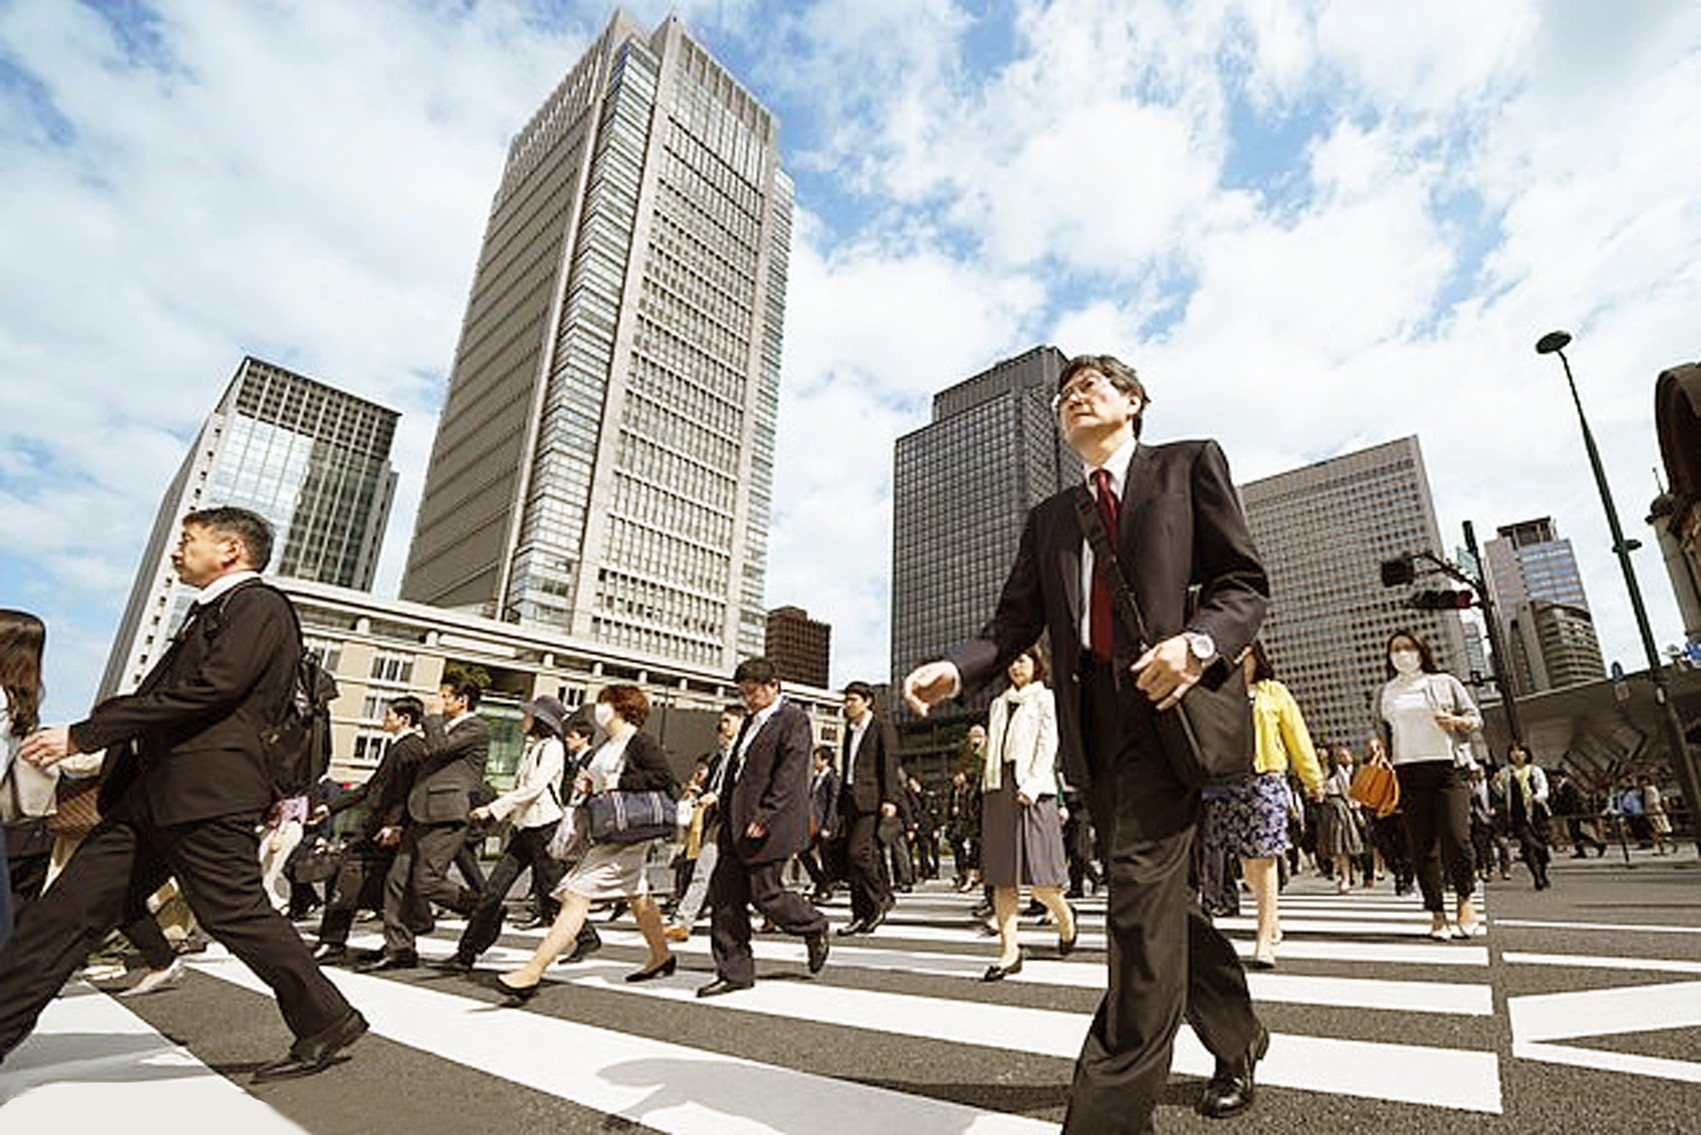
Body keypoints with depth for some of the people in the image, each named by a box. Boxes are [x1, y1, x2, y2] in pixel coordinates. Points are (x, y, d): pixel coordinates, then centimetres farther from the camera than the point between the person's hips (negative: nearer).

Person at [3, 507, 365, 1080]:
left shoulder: (259, 606, -9)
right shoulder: (208, 612, 24)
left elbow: (211, 690, -20)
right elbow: (158, 693, 26)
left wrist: (84, 734, -15)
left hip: (207, 794, -10)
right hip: (150, 792, 10)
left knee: (235, 912, -5)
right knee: (69, 906, 8)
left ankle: (327, 1019, 7)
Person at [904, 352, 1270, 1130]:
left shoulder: (1190, 464, 9)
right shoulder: (1049, 517, 19)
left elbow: (1245, 582, 1)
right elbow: (1014, 625, 10)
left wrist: (1199, 643, -20)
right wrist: (955, 670, -10)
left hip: (1166, 706, -5)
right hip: (1091, 723, 5)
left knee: (1140, 888, -13)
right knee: (1160, 897, 15)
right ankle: (1237, 1041, 39)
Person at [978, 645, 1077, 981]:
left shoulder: (1045, 699, 6)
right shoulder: (999, 704, 21)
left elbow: (1048, 745, -4)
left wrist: (1032, 784, -15)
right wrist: (988, 785, 7)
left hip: (1031, 789, -5)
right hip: (998, 789, 5)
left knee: (1036, 871, -5)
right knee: (1001, 871, 1)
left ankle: (1064, 916, 25)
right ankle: (1009, 950, 5)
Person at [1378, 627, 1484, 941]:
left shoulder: (1445, 683, 12)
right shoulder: (1386, 694, 16)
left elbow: (1476, 718, 12)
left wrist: (1456, 721, -9)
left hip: (1449, 766, -2)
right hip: (1407, 772, 2)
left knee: (1456, 837, -11)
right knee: (1422, 845, 0)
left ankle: (1466, 902, 12)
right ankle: (1437, 914, 7)